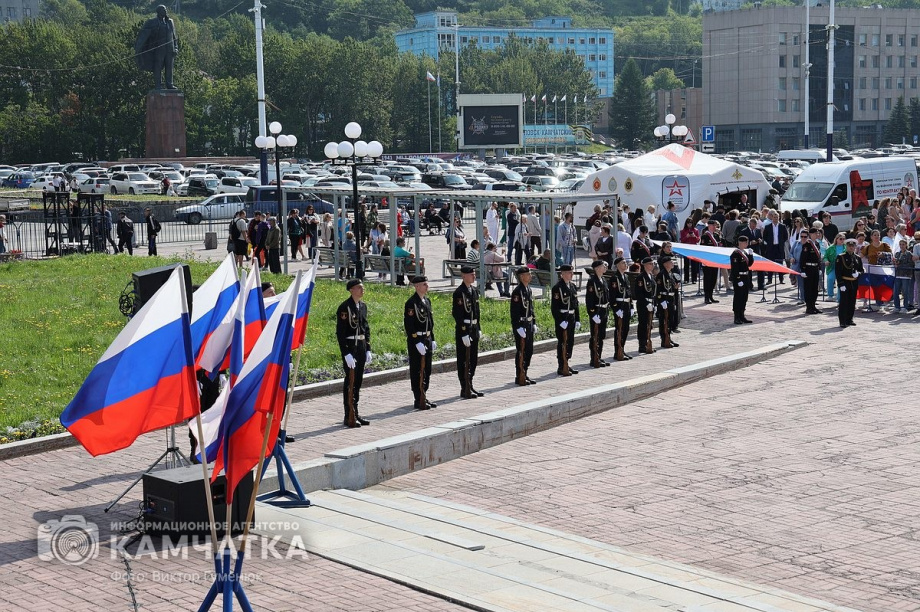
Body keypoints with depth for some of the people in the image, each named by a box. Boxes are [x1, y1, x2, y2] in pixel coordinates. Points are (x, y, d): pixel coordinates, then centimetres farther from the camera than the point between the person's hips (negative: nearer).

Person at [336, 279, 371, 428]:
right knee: (350, 382, -4)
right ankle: (349, 417, 2)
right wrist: (346, 353, -20)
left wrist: (368, 349, 12)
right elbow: (340, 332, -16)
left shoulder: (363, 306, 11)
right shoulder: (345, 307, -13)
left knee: (358, 381, 13)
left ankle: (355, 414, 22)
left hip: (361, 347, 8)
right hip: (349, 347, -8)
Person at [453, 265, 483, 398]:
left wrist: (478, 329, 15)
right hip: (463, 329, -9)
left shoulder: (474, 291, 11)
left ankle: (470, 387, 24)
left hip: (474, 329, 9)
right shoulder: (459, 293, -15)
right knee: (464, 361, -1)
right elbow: (458, 315, -19)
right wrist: (464, 334, -21)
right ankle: (465, 389, 5)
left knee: (473, 360, 14)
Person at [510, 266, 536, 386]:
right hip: (520, 325, -9)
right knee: (521, 351, -3)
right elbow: (514, 311, -19)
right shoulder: (517, 291, -16)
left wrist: (533, 323, 17)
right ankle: (519, 377, 5)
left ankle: (524, 375, 23)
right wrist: (518, 327, -22)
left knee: (529, 351, 13)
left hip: (528, 324, 9)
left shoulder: (528, 290, 12)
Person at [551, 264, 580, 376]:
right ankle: (561, 367, 2)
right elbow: (554, 306, -16)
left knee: (570, 342, 12)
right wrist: (560, 321, -19)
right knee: (562, 343, -3)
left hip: (571, 318, 8)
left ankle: (566, 365, 23)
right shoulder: (558, 288, -12)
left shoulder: (572, 287, 12)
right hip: (562, 319, -8)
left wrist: (577, 320, 12)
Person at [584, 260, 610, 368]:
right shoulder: (592, 281, -14)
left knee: (602, 336, 13)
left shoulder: (604, 280, 13)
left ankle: (599, 358, 22)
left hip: (604, 311, 9)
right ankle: (594, 360, 2)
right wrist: (593, 314, -21)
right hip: (596, 312, -9)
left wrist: (607, 308, 14)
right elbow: (589, 298, -18)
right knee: (595, 336, -3)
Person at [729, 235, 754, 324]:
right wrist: (738, 280, -22)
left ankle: (742, 316, 21)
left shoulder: (746, 252, 13)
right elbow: (734, 268, -18)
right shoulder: (735, 254, -14)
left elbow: (750, 264, 17)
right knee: (738, 297, -4)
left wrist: (751, 255, 3)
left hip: (746, 277, 9)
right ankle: (737, 318, 0)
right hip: (738, 277, -9)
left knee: (744, 297, 12)